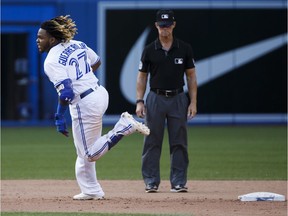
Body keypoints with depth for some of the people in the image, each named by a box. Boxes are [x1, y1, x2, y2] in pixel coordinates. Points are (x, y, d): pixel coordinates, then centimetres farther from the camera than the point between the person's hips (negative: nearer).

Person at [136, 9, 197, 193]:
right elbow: (142, 77, 6)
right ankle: (151, 182, 5)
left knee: (179, 142, 1)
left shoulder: (184, 49, 3)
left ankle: (179, 182, 5)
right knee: (152, 142, 0)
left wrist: (193, 102, -2)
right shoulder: (149, 50, 3)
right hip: (155, 99, 0)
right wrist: (139, 101, -4)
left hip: (178, 99, 0)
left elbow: (191, 76, 6)